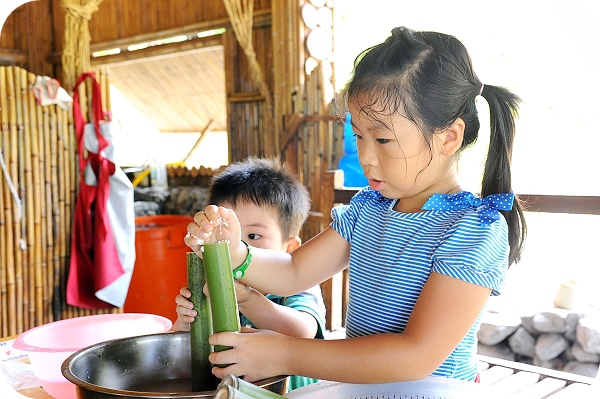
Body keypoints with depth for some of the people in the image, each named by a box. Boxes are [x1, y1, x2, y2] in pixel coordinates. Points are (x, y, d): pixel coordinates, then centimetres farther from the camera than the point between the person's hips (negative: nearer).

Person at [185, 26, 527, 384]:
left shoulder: (478, 230, -18)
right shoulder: (367, 207, 3)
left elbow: (418, 356, -24)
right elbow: (293, 274, 7)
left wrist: (286, 355, -25)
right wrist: (235, 254, -13)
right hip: (357, 386, 6)